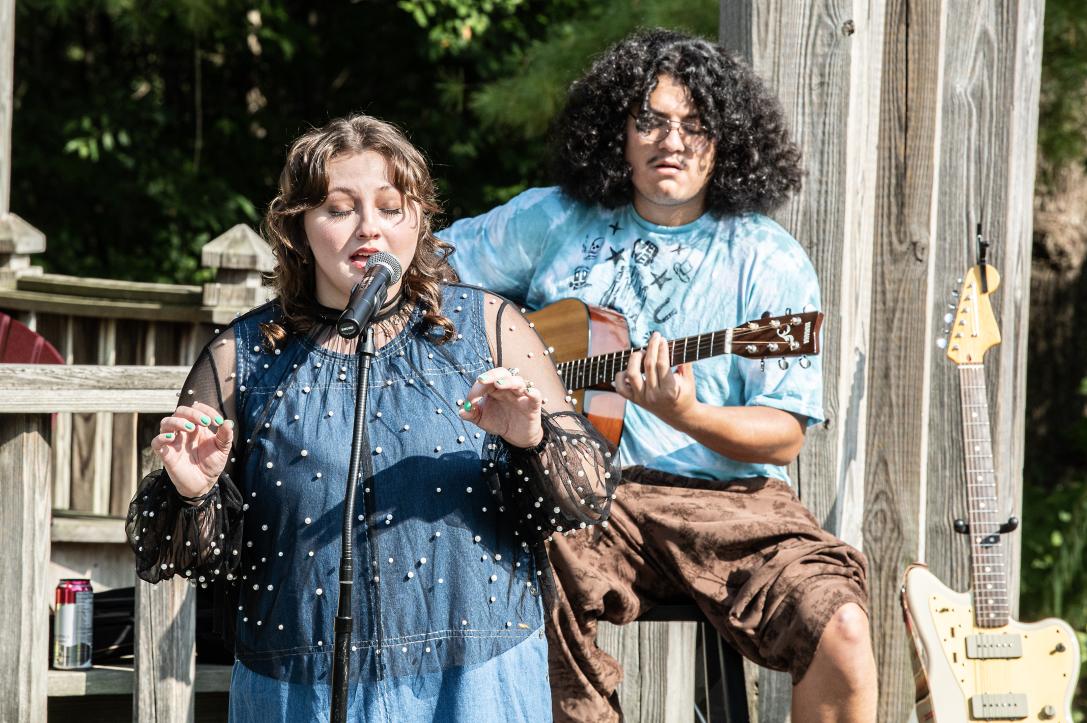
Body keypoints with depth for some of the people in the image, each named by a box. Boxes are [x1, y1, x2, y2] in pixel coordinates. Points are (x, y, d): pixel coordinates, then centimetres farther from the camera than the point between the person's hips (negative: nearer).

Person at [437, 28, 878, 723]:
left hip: (727, 505, 0)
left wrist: (685, 416, -20)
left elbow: (784, 437, 0)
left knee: (841, 632, -27)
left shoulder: (767, 261, 5)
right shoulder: (553, 223, 13)